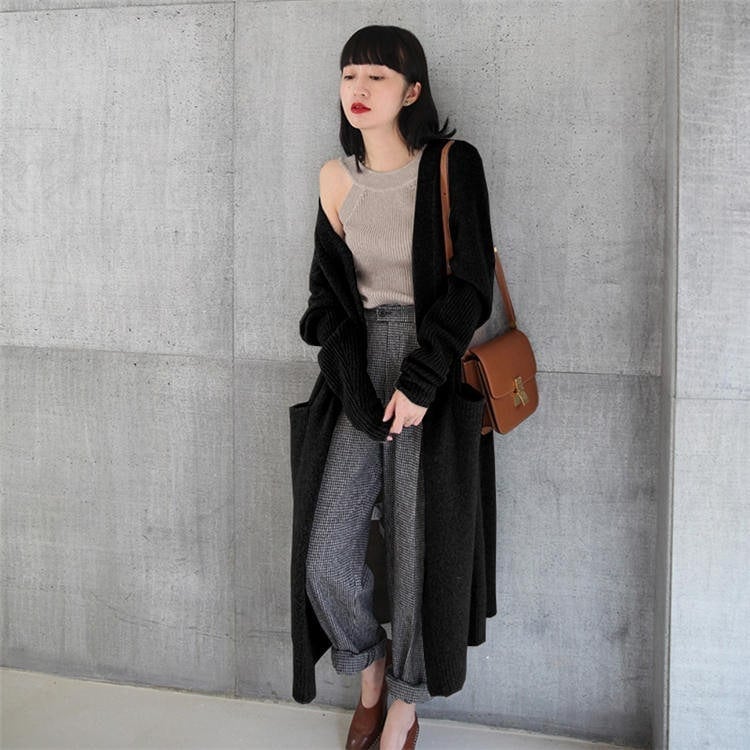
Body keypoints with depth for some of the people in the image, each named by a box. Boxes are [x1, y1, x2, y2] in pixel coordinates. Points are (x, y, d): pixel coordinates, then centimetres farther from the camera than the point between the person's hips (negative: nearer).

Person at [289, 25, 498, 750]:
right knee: (326, 560, -2)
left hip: (432, 382, -3)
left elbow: (470, 284, -8)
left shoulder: (452, 165, -5)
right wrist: (355, 386, -5)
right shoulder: (336, 177, 7)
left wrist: (420, 382, -14)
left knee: (418, 555, 3)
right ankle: (369, 667, 29)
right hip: (357, 377, 3)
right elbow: (327, 287, 8)